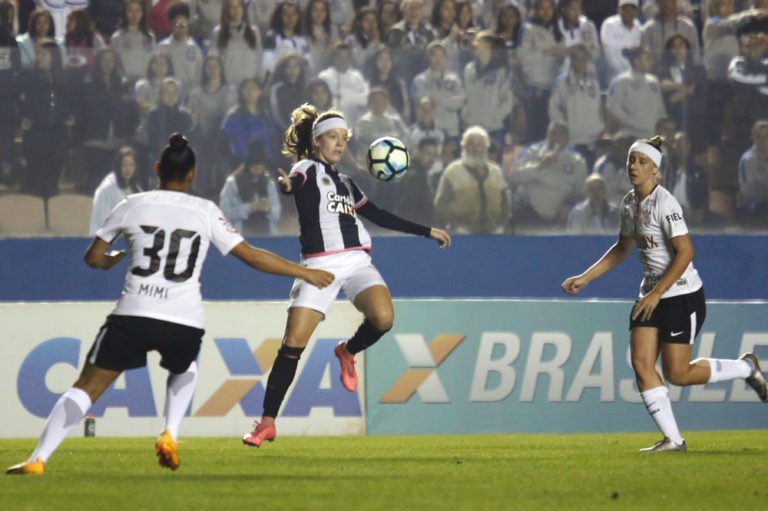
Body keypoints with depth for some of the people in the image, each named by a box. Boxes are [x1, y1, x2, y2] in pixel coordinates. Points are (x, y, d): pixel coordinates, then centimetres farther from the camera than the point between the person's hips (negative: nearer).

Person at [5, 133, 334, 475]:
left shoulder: (132, 206, 9)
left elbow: (93, 257, 17)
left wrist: (113, 260, 41)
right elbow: (251, 256, 8)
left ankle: (38, 459, -8)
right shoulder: (206, 212, 8)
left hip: (133, 316, -1)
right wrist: (304, 273, 18)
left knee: (87, 386, 4)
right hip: (185, 323, 1)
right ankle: (170, 435, 12)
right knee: (184, 370, 35)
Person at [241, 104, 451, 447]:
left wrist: (427, 232, 29)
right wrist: (287, 186, -46)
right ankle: (267, 422, -2)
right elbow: (296, 182, -21)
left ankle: (347, 352, 9)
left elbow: (380, 216, 30)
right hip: (319, 263, -5)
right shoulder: (309, 170, 4)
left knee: (383, 317, -23)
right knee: (292, 344, -10)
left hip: (355, 261, 5)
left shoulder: (345, 182, 23)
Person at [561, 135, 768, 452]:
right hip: (651, 293, 8)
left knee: (677, 374, -7)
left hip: (682, 294, -8)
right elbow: (622, 249, 22)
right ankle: (672, 439, 0)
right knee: (641, 363, -6)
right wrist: (584, 278, 16)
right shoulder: (630, 203, 8)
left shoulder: (664, 203, -18)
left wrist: (656, 294, -23)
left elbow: (685, 252, -23)